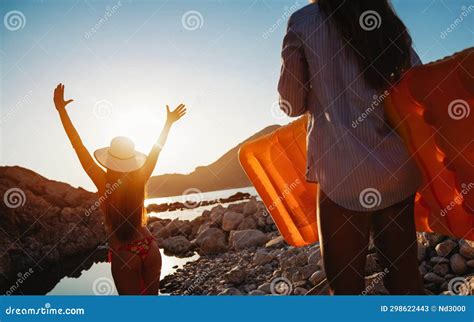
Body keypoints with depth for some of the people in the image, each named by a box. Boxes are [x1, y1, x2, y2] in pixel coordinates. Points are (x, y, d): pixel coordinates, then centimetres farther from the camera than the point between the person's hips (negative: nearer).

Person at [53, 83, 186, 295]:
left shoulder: (104, 184, -16)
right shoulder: (139, 181, -8)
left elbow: (79, 147, -16)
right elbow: (156, 150, 3)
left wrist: (61, 110, -12)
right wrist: (169, 121, 15)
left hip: (124, 256, -3)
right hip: (150, 249, 3)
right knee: (152, 299, 20)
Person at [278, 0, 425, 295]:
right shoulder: (392, 24, 14)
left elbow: (292, 104, 3)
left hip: (344, 173, -4)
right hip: (397, 169, 5)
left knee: (345, 281, 6)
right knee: (404, 273, 13)